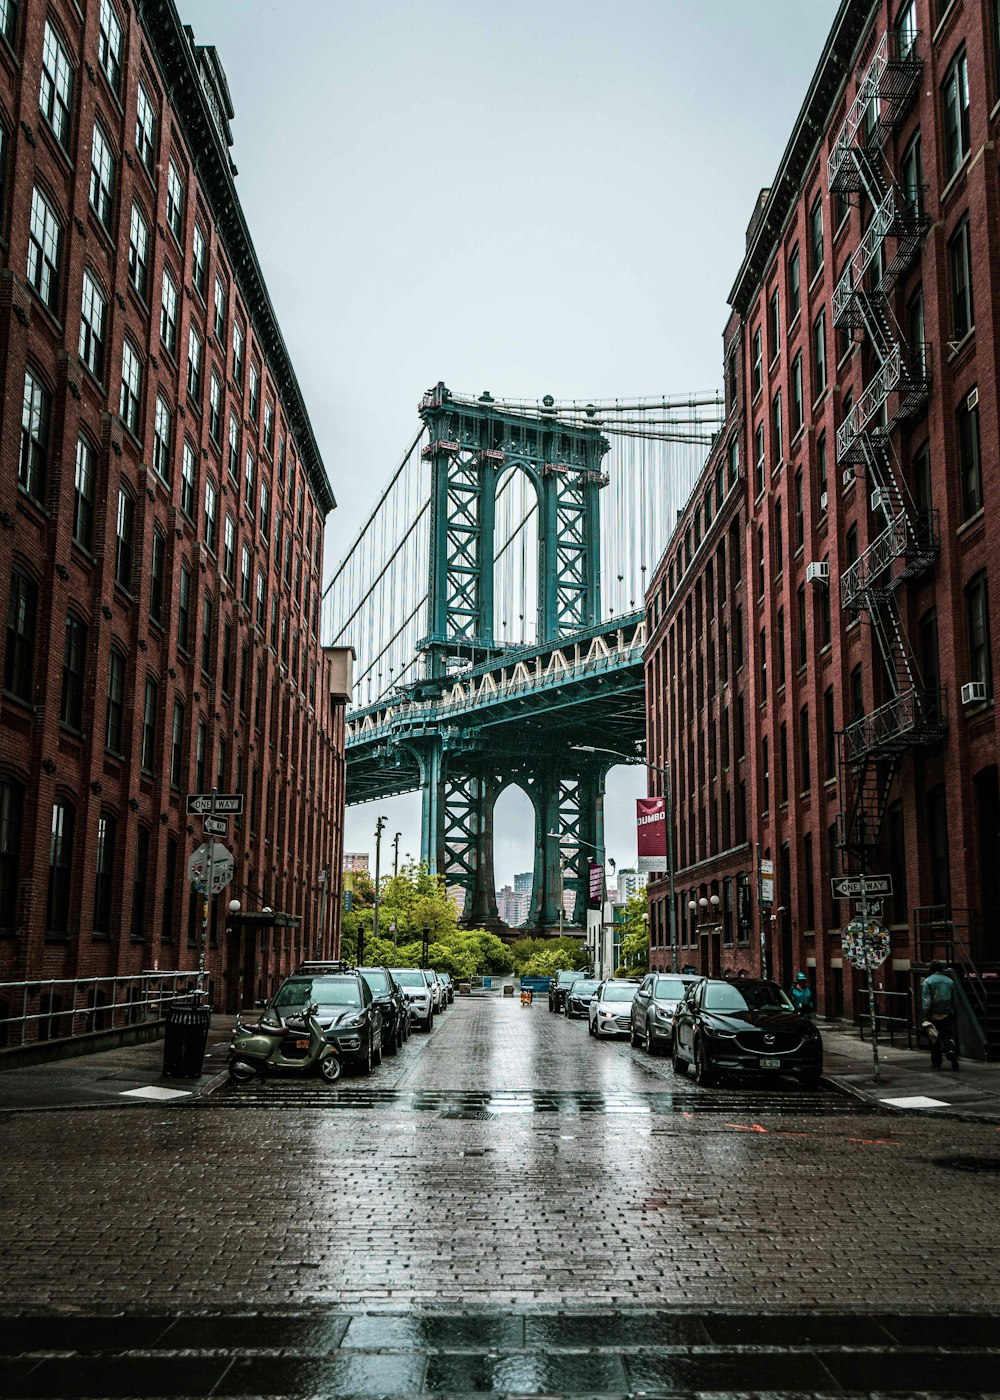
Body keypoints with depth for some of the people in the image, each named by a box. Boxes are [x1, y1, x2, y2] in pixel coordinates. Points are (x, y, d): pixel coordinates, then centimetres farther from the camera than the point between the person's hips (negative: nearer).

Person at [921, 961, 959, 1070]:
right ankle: (951, 1050, -22)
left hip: (934, 1015, -3)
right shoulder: (949, 981, 8)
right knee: (948, 1036, 6)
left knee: (934, 1040, 7)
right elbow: (954, 1000, 12)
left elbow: (926, 1001, -12)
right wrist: (952, 1013, 20)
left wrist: (924, 1017, -12)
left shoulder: (928, 981, -6)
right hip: (948, 1015, 3)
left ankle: (936, 1063, 12)